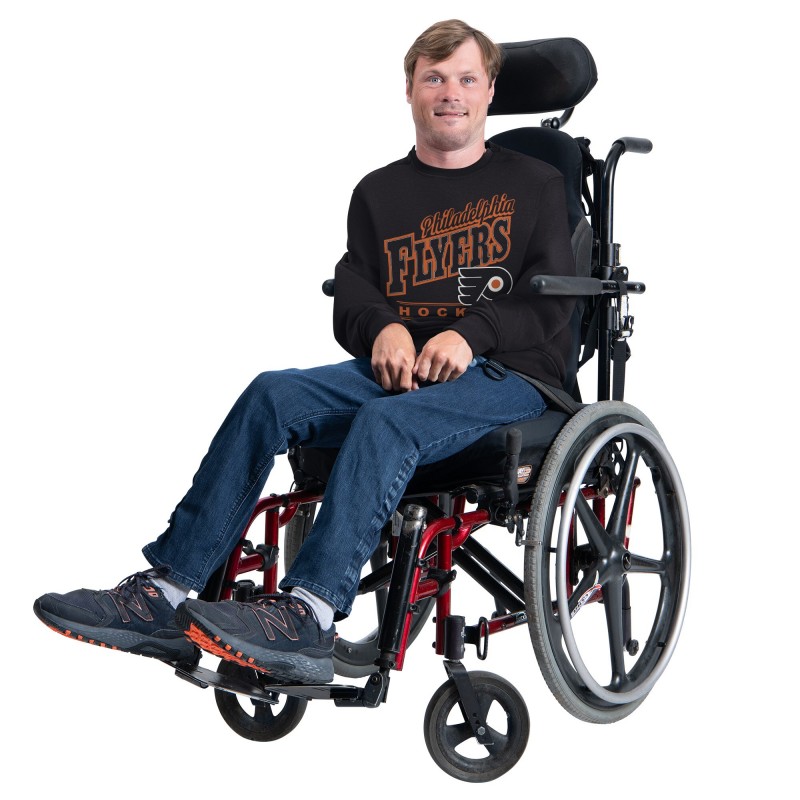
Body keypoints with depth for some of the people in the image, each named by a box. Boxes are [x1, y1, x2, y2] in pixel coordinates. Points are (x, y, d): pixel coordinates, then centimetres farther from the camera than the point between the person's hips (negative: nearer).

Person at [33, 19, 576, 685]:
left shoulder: (534, 185, 12)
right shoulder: (379, 192, 22)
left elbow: (552, 300, 0)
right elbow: (351, 293, 11)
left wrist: (468, 334, -19)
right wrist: (384, 329, -14)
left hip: (508, 373, -4)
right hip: (399, 368, 4)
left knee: (386, 422, -36)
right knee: (272, 395, -23)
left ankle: (307, 616, -50)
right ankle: (164, 593, -29)